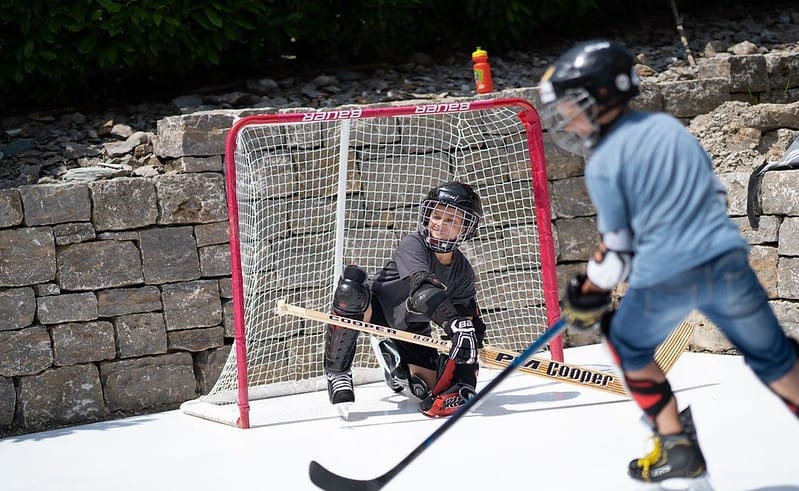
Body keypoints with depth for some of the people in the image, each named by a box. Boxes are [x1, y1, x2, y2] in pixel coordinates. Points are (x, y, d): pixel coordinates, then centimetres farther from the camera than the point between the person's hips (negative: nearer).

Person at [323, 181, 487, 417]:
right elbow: (424, 290, -43)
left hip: (411, 329, 5)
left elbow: (469, 317, -6)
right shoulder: (413, 244, -26)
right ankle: (338, 373, -24)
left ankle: (397, 372, 31)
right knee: (351, 287, -39)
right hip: (375, 309, -5)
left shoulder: (463, 271, -9)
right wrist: (457, 323, -54)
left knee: (428, 384, -8)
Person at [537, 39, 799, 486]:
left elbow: (617, 249, -1)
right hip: (727, 261, 4)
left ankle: (679, 450, 18)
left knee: (630, 348, 23)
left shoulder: (602, 164, -4)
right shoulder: (669, 125, 11)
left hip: (664, 278, -4)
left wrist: (586, 296, 14)